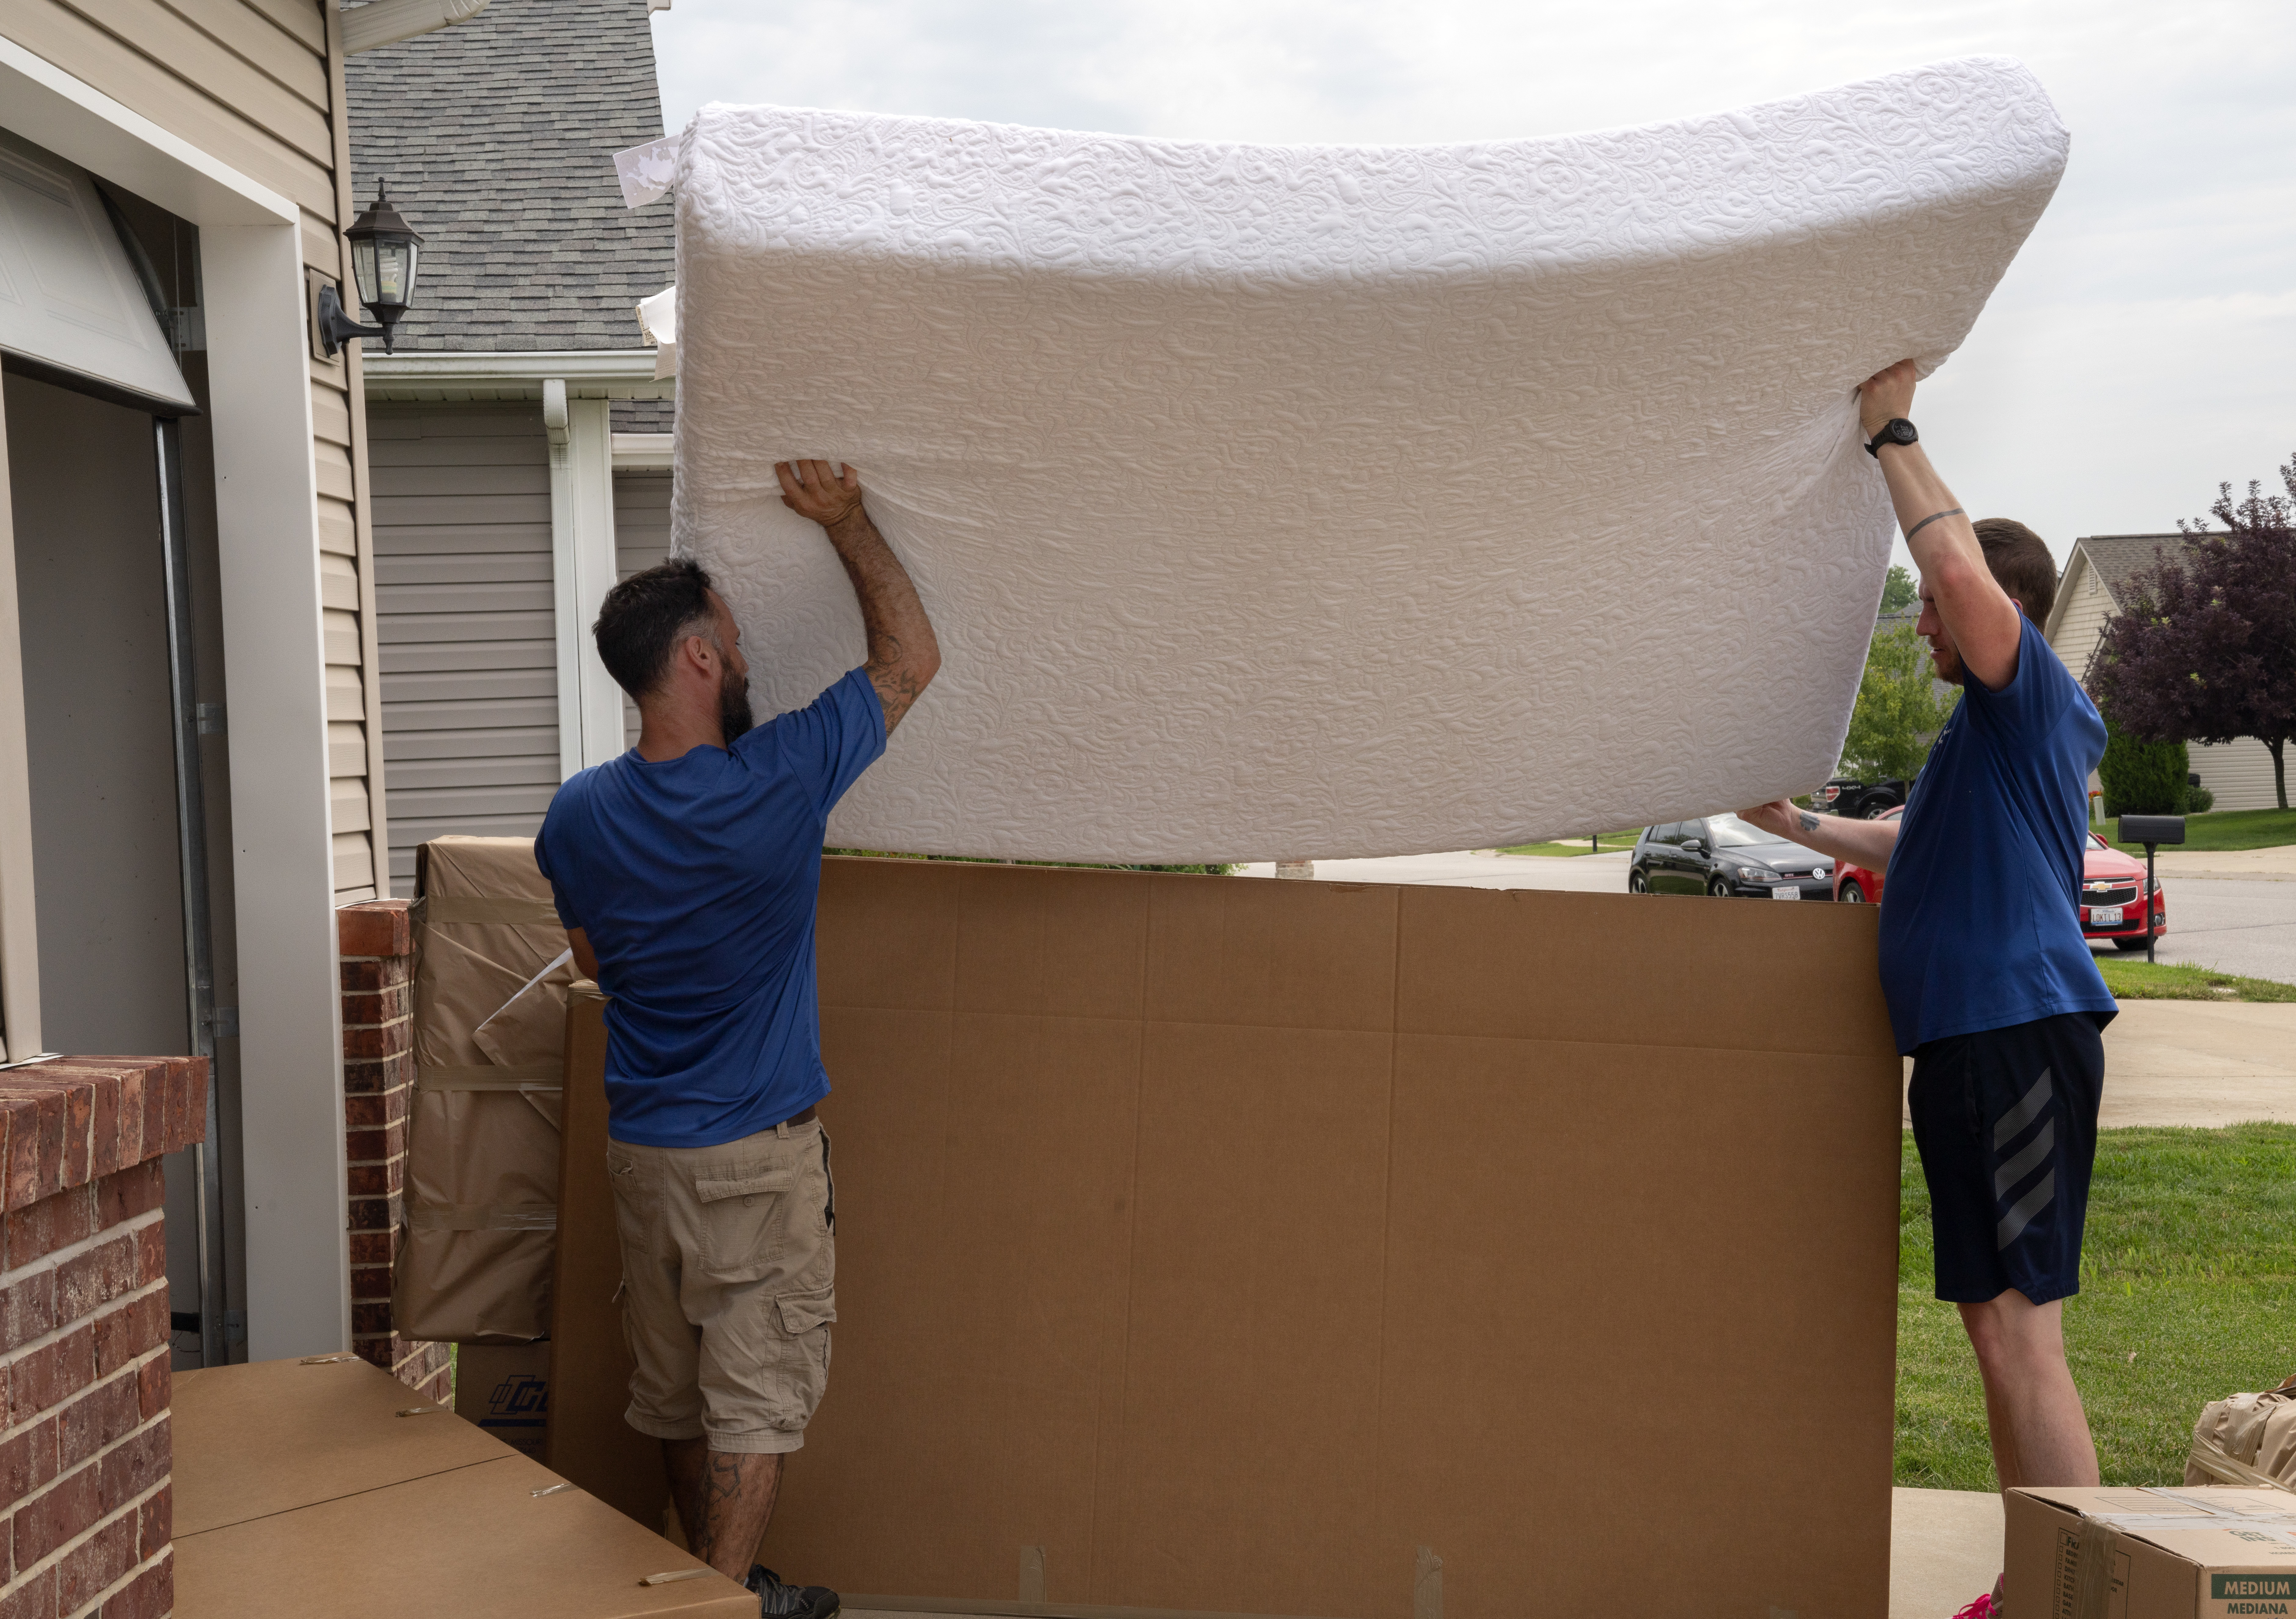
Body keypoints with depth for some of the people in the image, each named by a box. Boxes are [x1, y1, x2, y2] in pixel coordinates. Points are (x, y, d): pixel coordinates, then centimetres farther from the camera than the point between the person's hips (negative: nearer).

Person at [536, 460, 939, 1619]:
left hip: (640, 1147, 6)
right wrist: (844, 520, 2)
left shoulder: (579, 815, -5)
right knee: (758, 1398, 6)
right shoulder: (780, 780, -19)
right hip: (760, 1154, -6)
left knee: (677, 1392, 18)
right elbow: (911, 655, -7)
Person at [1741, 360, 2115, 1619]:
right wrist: (1798, 827, 44)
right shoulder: (1995, 734, 24)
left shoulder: (2038, 694, -5)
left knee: (2019, 1336, -12)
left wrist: (1892, 432, -12)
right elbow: (1920, 846, 39)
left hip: (2020, 1033, -10)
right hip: (1968, 1042, 10)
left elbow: (1967, 570, -24)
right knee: (1998, 1333, 14)